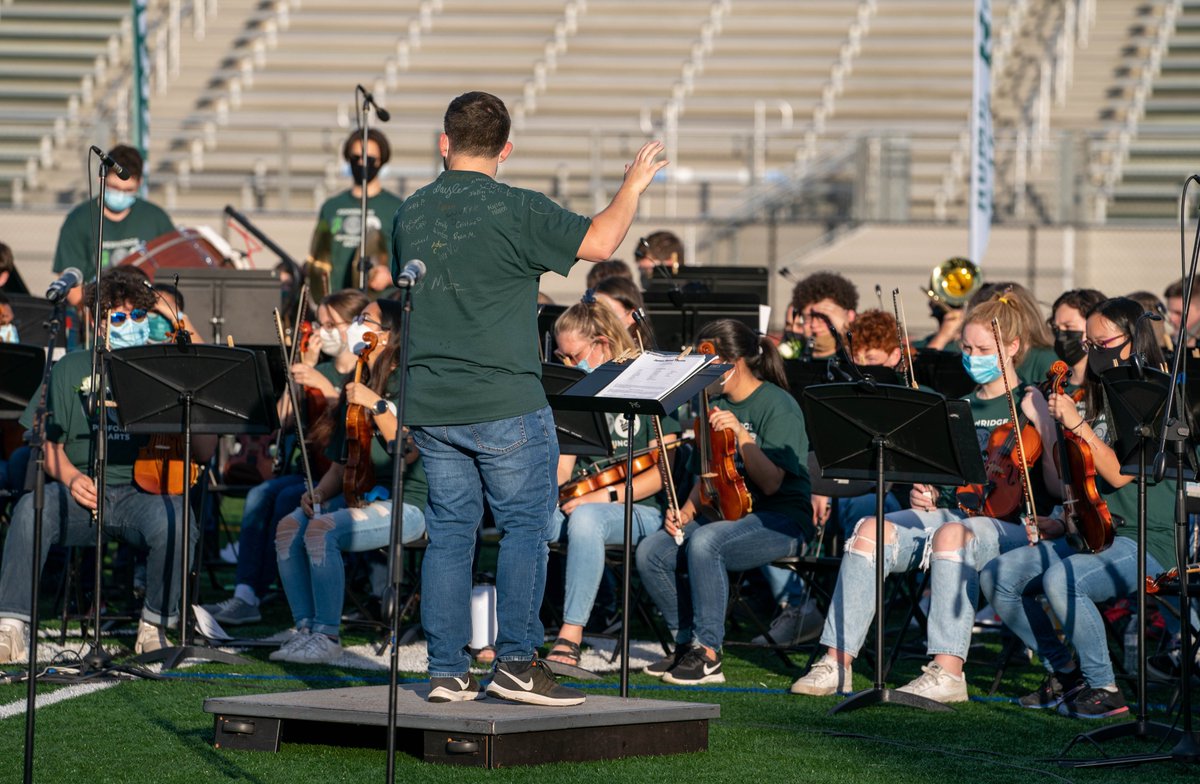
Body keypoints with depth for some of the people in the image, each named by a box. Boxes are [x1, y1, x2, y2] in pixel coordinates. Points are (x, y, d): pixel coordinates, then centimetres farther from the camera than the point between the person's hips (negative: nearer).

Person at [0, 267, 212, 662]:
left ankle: (154, 626, -12)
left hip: (143, 491, -1)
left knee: (172, 521, -35)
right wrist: (70, 477, -6)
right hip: (80, 493, 1)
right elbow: (49, 442, 15)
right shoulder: (72, 370, 15)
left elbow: (203, 452, 5)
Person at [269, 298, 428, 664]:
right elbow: (340, 464, 20)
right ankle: (306, 628, -12)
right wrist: (319, 492, 1)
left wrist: (376, 405, -25)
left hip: (403, 505, -8)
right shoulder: (356, 388, 18)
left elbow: (409, 452, -18)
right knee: (289, 527, -16)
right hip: (355, 496, 8)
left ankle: (328, 637, -24)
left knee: (321, 530, -30)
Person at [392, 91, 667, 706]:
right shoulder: (514, 210, -12)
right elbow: (599, 241, -14)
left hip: (431, 406, 6)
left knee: (449, 530, 9)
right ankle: (515, 663, 0)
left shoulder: (411, 214, 7)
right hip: (504, 404, -5)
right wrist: (633, 185, 1)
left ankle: (446, 671, 9)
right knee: (525, 525, 3)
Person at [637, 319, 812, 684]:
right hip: (723, 515, 8)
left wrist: (741, 434, -28)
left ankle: (707, 655, -26)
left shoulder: (778, 406, -10)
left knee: (704, 543, -36)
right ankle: (689, 642, 0)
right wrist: (686, 511, 1)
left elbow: (770, 483, -18)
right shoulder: (717, 406, 13)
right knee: (651, 551, -14)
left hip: (780, 521, -8)